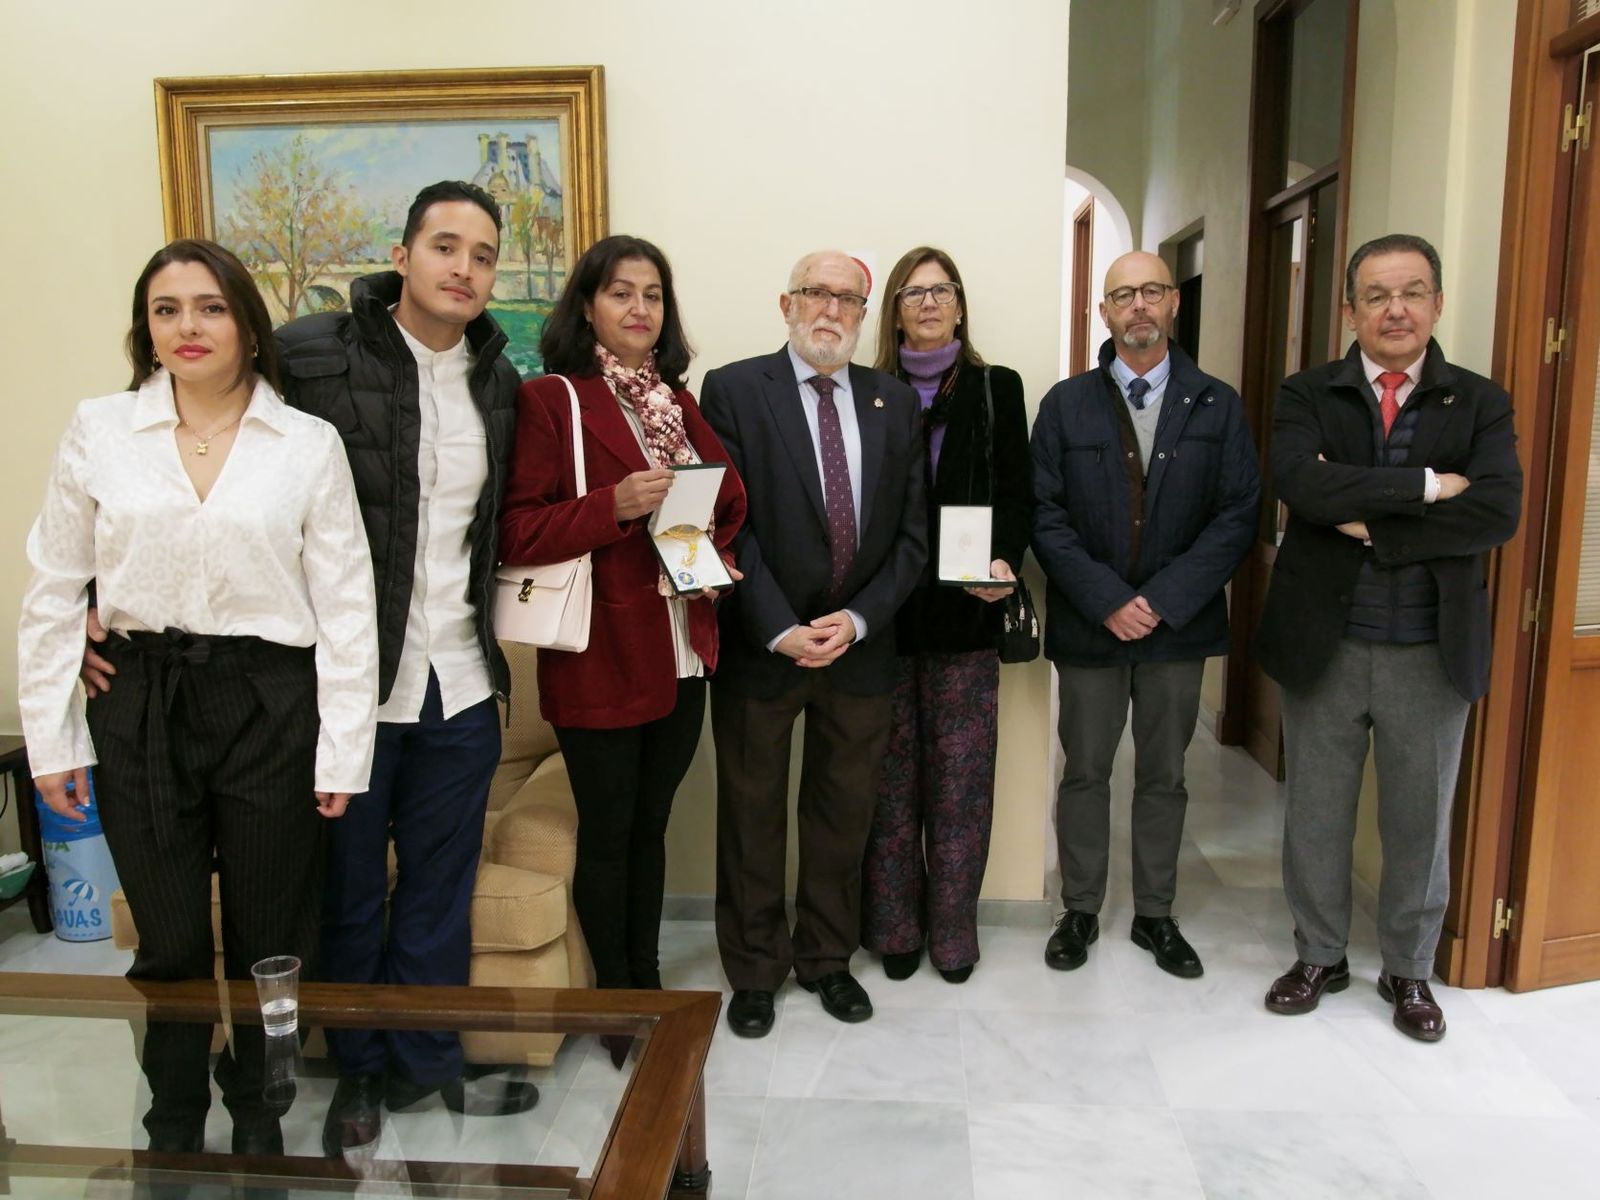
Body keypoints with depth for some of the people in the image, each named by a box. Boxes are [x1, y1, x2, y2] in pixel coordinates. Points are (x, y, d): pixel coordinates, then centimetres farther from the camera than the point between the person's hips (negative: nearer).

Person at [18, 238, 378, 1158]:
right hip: (141, 706, 1)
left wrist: (343, 752, -6)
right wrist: (53, 737, 3)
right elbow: (54, 593, 6)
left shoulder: (310, 444, -2)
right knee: (169, 944, 12)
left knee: (272, 942, 11)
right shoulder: (98, 432, 2)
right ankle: (173, 1131, 37)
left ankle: (261, 1117, 37)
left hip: (269, 708, -1)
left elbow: (347, 606, -3)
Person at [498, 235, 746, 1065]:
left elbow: (727, 495, 20)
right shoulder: (550, 401, -7)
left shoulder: (676, 399, 12)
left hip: (680, 652, 6)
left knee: (650, 825, 18)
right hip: (600, 655, -6)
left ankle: (649, 986, 34)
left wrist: (712, 551, 0)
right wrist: (615, 505, -25)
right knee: (606, 832, 8)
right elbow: (516, 532, -13)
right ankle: (615, 1002, 26)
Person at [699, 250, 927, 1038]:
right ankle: (753, 970, 31)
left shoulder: (895, 402, 6)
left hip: (859, 643, 3)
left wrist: (857, 619, -10)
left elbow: (911, 533, 3)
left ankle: (826, 957, 36)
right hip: (760, 645, -3)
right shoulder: (733, 391, -5)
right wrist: (781, 630, -18)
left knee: (842, 814, 16)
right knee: (751, 815, 12)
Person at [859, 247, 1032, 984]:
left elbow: (1017, 495, 3)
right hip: (885, 613, 0)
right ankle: (893, 927, 24)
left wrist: (1004, 562, -16)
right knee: (890, 777, 9)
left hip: (965, 615, 0)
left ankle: (952, 929, 22)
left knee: (960, 778, 6)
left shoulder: (997, 389, 6)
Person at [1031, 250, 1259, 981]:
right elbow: (1045, 515, -5)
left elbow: (1239, 514, -4)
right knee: (1084, 773, 9)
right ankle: (1080, 911, 25)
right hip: (1087, 624, 0)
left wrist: (1164, 600, -14)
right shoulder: (1066, 404, 1)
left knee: (1164, 777, 12)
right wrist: (1107, 600, -14)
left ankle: (1155, 915, 27)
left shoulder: (1217, 406, 2)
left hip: (1178, 623, 1)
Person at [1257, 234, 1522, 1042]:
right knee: (1315, 817, 13)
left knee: (1420, 822, 13)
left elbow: (1497, 513, -15)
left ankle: (1408, 971, 34)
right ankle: (1319, 956, 33)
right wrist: (1425, 486, -19)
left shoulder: (1480, 404, 1)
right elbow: (1301, 484, -21)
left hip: (1432, 653, 0)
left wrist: (1369, 524, -18)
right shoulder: (1305, 397, -1)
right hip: (1323, 646, 0)